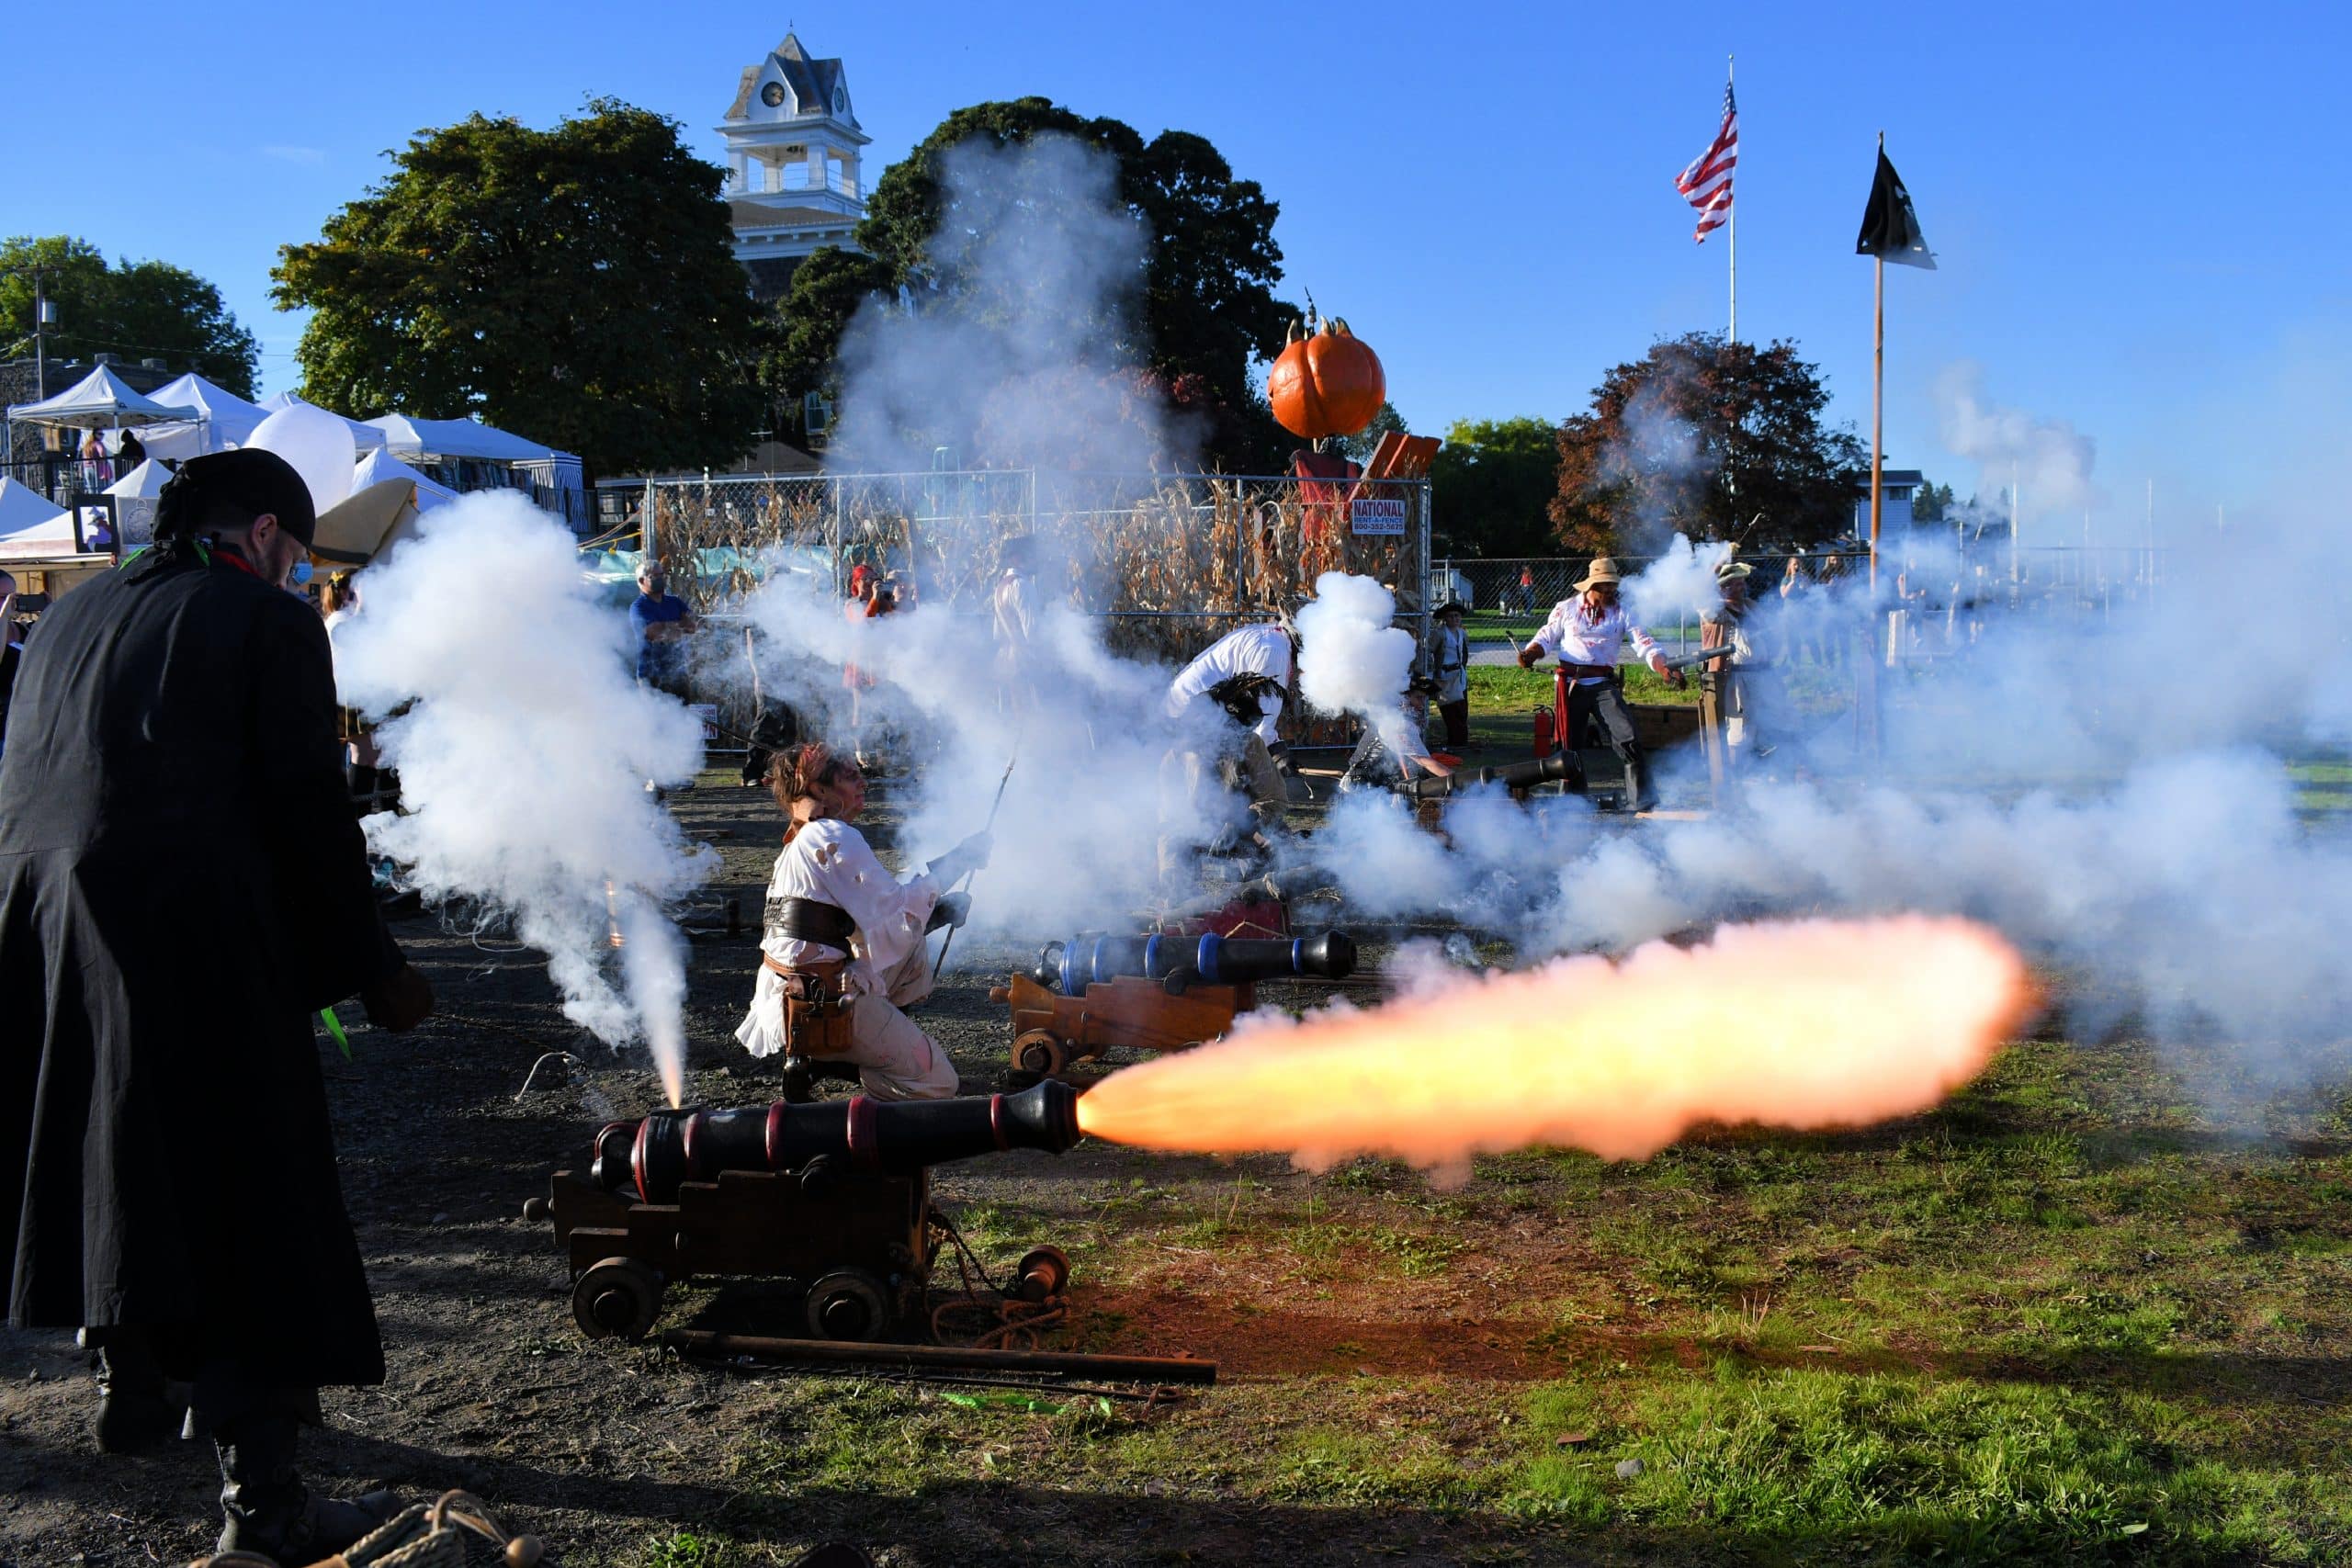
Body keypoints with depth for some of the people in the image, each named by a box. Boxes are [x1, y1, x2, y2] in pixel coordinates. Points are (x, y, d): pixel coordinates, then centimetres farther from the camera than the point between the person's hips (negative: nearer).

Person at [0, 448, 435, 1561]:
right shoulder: (270, 623, -3)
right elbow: (306, 812, -8)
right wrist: (373, 971, -1)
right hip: (194, 945, -7)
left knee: (111, 1166, 25)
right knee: (243, 1197, -2)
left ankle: (129, 1385, 42)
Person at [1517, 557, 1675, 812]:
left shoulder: (1621, 613, 7)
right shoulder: (1566, 609, 9)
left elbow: (1645, 645, -2)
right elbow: (1546, 638, 11)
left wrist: (1665, 670, -18)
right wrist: (1530, 654, -11)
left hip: (1604, 685, -1)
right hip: (1571, 684, 1)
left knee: (1628, 740, -15)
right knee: (1568, 745, 5)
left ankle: (1641, 801, -12)